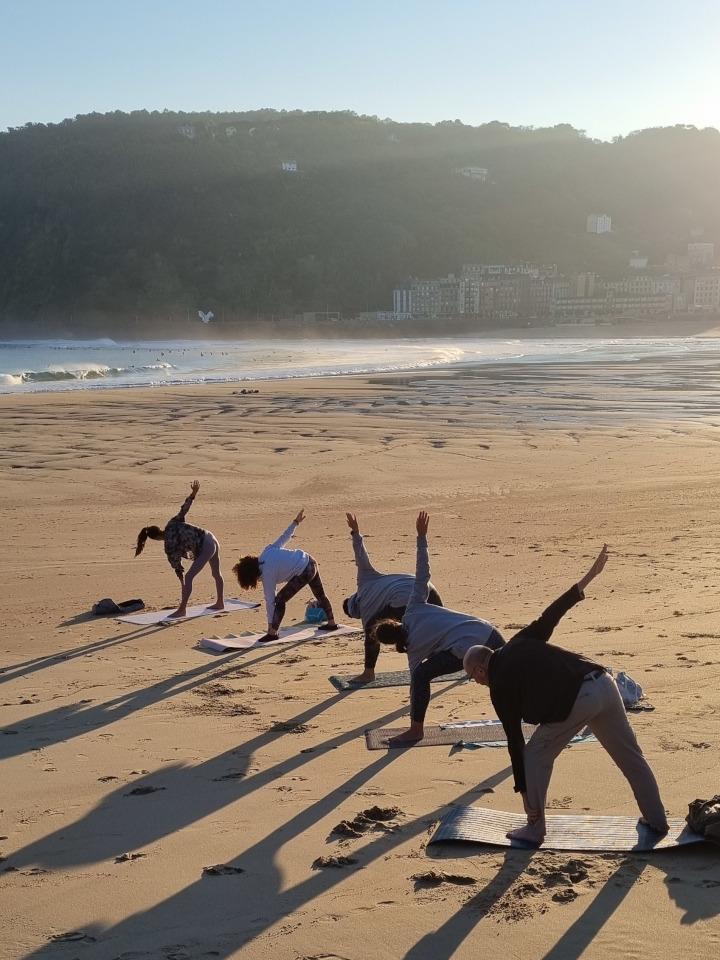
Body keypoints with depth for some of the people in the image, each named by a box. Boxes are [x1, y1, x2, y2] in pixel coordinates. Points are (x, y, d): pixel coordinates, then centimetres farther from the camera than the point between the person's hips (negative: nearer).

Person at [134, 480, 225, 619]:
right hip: (211, 539, 9)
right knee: (216, 574, 23)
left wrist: (183, 583, 9)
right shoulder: (172, 524, 6)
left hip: (205, 549, -9)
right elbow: (184, 508, -6)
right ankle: (220, 603, 40)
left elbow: (177, 567, -2)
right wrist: (193, 493, -9)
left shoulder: (169, 548, -9)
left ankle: (182, 610, -2)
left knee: (189, 577, -5)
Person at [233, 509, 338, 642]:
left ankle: (272, 633, -6)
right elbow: (283, 537, 7)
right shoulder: (267, 551, 1)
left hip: (303, 573, -9)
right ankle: (331, 622, 44)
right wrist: (295, 522, 21)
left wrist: (271, 625, -6)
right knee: (320, 595, 27)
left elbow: (270, 601, -12)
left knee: (279, 600, -5)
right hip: (310, 562, 9)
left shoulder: (267, 575, -16)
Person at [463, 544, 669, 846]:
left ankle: (534, 830, 18)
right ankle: (657, 821, 33)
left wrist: (524, 791, 10)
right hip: (603, 683, 7)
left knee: (535, 756, 14)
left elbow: (515, 742, 7)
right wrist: (589, 576, 21)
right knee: (630, 756, 21)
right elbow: (553, 613, 16)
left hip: (574, 703, -7)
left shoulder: (500, 687, 8)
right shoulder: (520, 643, 23)